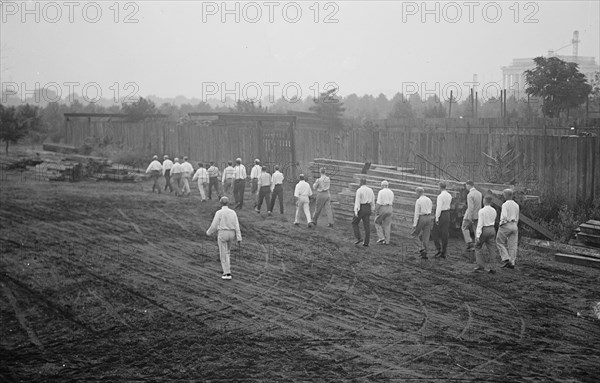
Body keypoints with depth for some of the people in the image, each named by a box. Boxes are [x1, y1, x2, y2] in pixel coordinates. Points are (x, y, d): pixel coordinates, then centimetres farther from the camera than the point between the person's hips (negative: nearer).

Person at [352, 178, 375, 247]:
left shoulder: (359, 190, -12)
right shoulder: (370, 190, 6)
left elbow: (357, 201, -18)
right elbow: (373, 201, 11)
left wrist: (356, 211, -20)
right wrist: (371, 210, 20)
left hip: (361, 208, -5)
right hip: (368, 208, 5)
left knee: (354, 223, 11)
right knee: (367, 226, 6)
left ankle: (358, 238, -3)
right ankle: (366, 242, 5)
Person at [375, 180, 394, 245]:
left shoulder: (381, 192, -12)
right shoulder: (391, 192, 7)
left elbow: (379, 202, -16)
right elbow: (392, 202, 14)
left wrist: (376, 210, -13)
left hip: (382, 208, -5)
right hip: (389, 209, 5)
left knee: (377, 223, 11)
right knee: (387, 225, 9)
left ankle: (381, 237, -1)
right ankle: (387, 241, 7)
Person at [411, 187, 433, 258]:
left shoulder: (418, 201, -11)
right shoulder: (429, 200, 10)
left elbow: (416, 213, -14)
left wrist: (414, 224, -13)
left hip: (421, 218, -6)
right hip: (429, 218, 6)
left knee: (416, 233, 12)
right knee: (426, 236, 6)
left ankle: (421, 247, -4)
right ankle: (424, 253, 5)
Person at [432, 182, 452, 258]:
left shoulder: (440, 196, -19)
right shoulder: (449, 196, 7)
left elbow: (439, 208, -22)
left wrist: (437, 219, -19)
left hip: (441, 215, -8)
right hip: (447, 214, 8)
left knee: (435, 232, 5)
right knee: (444, 234, 9)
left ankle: (439, 249, -5)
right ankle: (444, 253, 11)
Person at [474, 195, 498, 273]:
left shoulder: (481, 211, -15)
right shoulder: (494, 211, 4)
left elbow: (480, 224, -18)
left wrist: (478, 235, -18)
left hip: (483, 230, -5)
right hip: (492, 229, 5)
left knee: (478, 248, 11)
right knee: (492, 249, 4)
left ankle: (481, 266, 7)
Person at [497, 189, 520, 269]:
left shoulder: (505, 205, -13)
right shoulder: (516, 205, 10)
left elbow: (504, 216, -23)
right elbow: (517, 218, 16)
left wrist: (501, 223, -5)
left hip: (505, 225, -6)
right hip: (514, 226, 6)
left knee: (500, 242, 9)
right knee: (512, 245, 5)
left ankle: (505, 259, -4)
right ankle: (512, 263, 3)